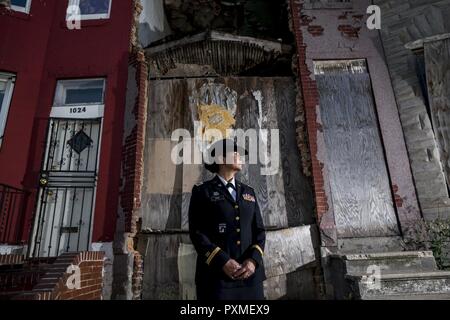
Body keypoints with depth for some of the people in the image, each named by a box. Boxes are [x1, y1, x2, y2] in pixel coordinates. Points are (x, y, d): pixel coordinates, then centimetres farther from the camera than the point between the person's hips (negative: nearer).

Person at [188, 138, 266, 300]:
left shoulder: (249, 192, 13)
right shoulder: (202, 191, 0)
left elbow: (259, 230, 8)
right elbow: (197, 232, -6)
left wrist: (253, 260, -8)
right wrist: (223, 262, -15)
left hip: (250, 274, 4)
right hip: (216, 275, -3)